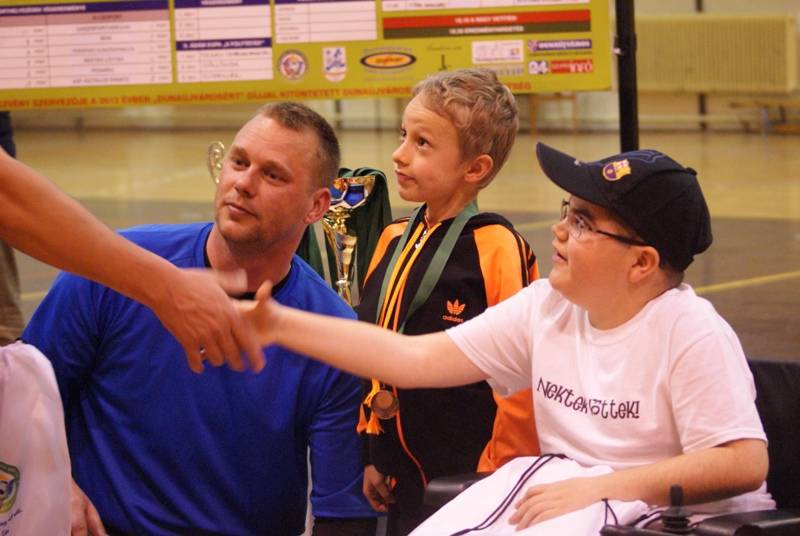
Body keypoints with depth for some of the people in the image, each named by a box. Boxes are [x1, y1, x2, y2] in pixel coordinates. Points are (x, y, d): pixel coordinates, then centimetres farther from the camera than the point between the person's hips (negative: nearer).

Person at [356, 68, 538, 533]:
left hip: (469, 478, -7)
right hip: (402, 481, 7)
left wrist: (501, 473, -11)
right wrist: (375, 454, 18)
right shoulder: (394, 240, 9)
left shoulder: (496, 247, -14)